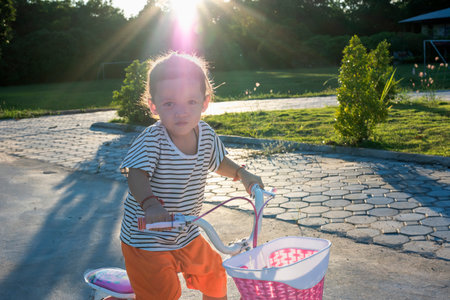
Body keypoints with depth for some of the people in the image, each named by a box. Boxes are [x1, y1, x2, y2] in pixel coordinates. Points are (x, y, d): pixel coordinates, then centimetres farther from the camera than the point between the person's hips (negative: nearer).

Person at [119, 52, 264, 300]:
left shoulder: (205, 134, -6)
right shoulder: (151, 140, -24)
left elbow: (218, 162, 13)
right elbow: (136, 176, -36)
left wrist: (242, 174, -1)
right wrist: (150, 204, -54)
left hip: (186, 236, 6)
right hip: (146, 239, -6)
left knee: (214, 274, 20)